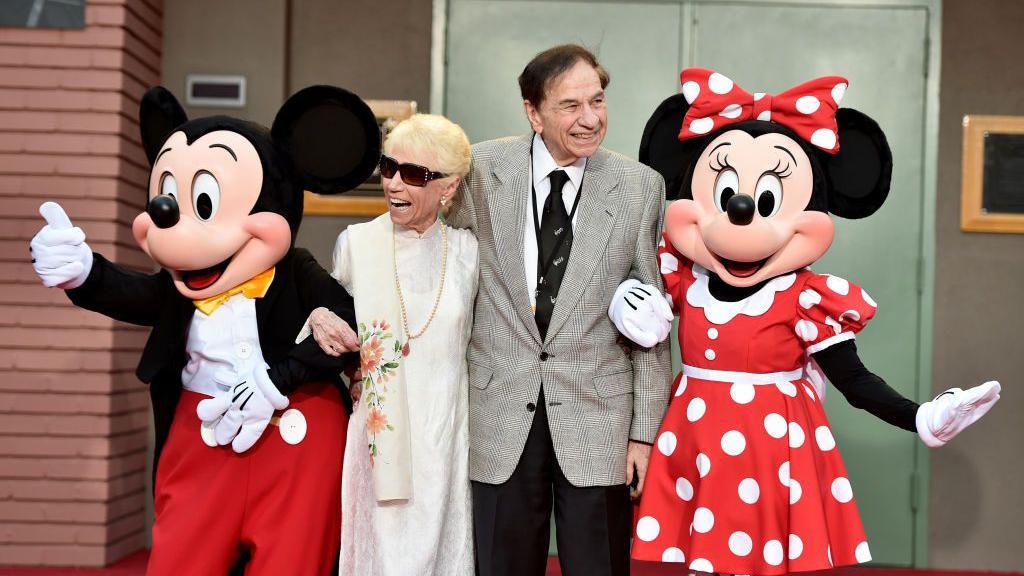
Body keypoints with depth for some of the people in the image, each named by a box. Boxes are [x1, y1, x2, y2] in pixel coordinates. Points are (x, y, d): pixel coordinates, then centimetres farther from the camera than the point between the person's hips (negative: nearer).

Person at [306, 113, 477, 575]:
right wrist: (317, 321, -10)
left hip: (445, 436, 1)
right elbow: (332, 330, 12)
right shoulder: (355, 243, 0)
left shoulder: (466, 250, 3)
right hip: (376, 433, -1)